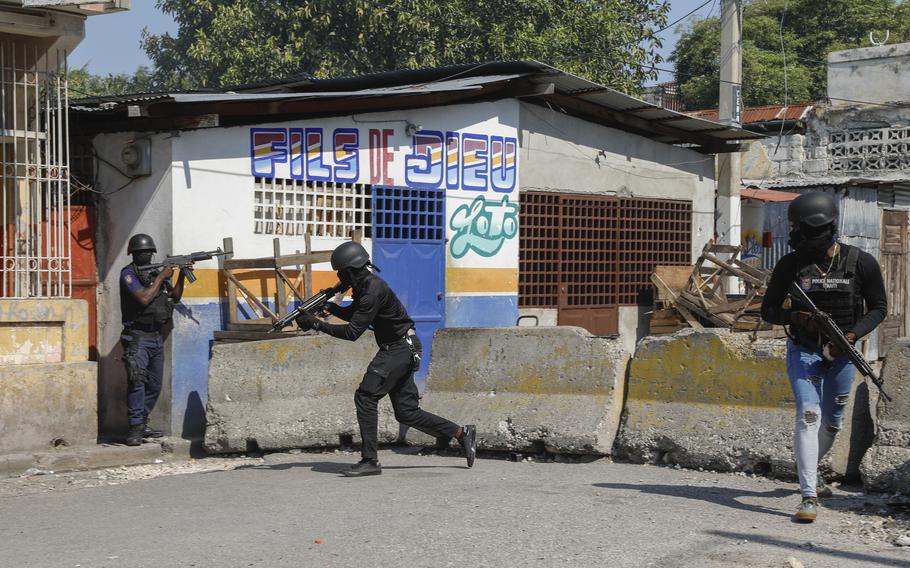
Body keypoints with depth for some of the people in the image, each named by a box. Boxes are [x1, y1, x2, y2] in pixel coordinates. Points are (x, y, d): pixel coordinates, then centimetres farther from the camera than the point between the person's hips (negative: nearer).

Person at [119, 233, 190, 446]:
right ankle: (135, 429, -15)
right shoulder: (128, 274, -7)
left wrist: (182, 274, 4)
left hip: (156, 337, 7)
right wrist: (161, 277, -11)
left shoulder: (156, 273, 14)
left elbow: (174, 297, 17)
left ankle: (143, 424, 20)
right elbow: (144, 298, -19)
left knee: (154, 385, 10)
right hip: (137, 338, -7)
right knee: (137, 381, -15)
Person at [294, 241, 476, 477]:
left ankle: (370, 461, -12)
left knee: (365, 396, -13)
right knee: (406, 412, 10)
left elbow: (352, 332, -24)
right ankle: (461, 433, 17)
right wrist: (330, 307, 6)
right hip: (401, 350, 10)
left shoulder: (373, 291, -22)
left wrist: (316, 324, -21)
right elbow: (353, 314, 25)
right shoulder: (364, 285, 9)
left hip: (399, 349, -10)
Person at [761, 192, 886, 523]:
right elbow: (768, 311, 0)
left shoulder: (861, 263, -9)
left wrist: (852, 335, -15)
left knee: (832, 422, 16)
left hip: (841, 354, 2)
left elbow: (878, 307, 1)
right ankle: (809, 496, -15)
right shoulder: (790, 265, -7)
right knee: (808, 417, -16)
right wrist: (794, 316, -22)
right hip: (803, 352, -2)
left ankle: (809, 472, 43)